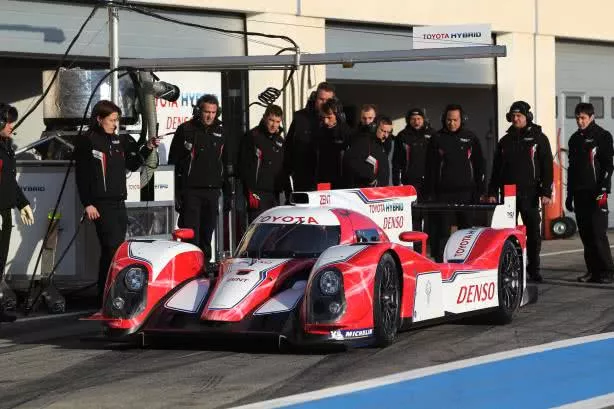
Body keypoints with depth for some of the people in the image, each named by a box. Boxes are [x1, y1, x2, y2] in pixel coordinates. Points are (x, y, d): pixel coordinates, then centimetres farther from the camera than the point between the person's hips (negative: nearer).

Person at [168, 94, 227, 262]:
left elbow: (226, 162, 18)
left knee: (207, 231, 10)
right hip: (190, 190, -4)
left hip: (212, 190, 4)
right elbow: (173, 160, -1)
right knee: (190, 230, -9)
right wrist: (176, 189, -7)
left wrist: (227, 189, 13)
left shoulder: (221, 132, 12)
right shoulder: (185, 130, -1)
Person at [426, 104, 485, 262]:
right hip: (443, 193, -1)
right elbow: (430, 167, 5)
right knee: (442, 231, -3)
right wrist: (429, 192, -3)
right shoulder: (437, 139, 6)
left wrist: (479, 190, 1)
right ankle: (439, 262, -2)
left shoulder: (471, 138, 8)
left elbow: (479, 166, 9)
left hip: (466, 192, 1)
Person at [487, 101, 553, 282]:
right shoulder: (505, 141, 14)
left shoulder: (539, 139, 3)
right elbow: (496, 169, 16)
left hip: (529, 194, -3)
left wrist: (546, 192, -9)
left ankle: (533, 269, 6)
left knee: (533, 231, -1)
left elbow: (547, 167, -2)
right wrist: (492, 192, 7)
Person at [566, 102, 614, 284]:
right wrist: (570, 194, 20)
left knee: (598, 233, -12)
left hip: (596, 193, -7)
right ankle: (593, 271, 9)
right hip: (579, 193, 7)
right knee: (586, 235, 5)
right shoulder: (575, 139, 17)